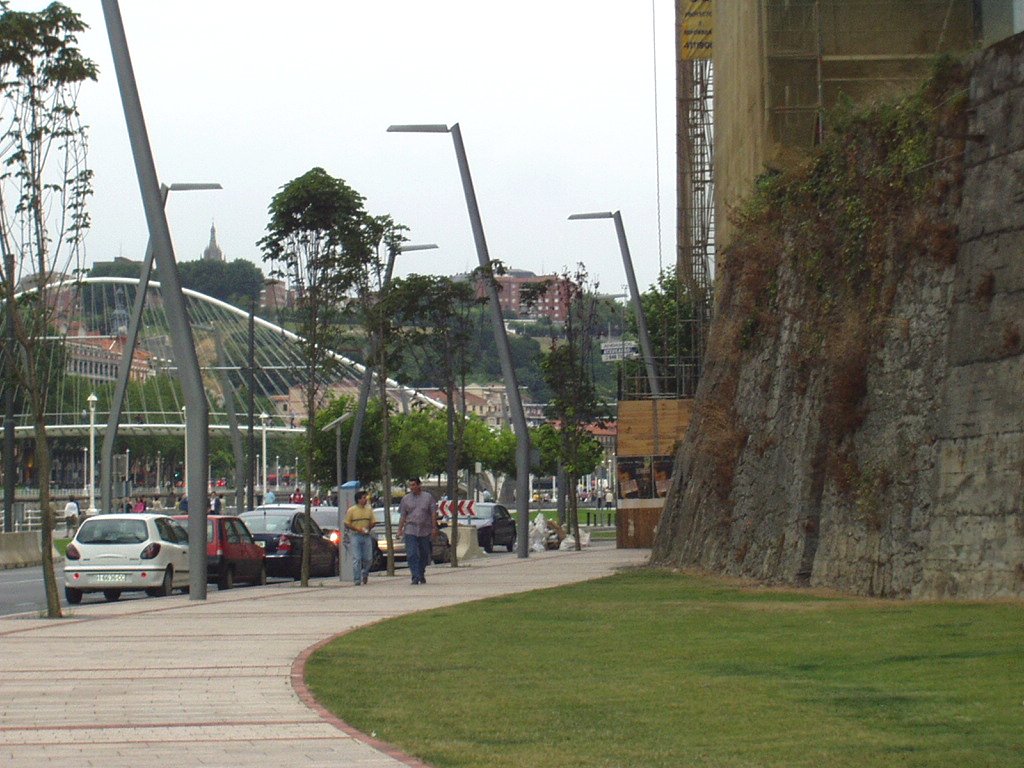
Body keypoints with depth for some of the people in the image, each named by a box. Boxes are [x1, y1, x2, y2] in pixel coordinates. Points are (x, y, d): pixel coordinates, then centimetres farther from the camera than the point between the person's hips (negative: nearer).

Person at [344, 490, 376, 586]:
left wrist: (368, 528, -2)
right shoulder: (351, 510, -2)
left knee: (368, 559, 3)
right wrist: (358, 529, -12)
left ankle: (365, 573, 30)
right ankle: (357, 580, -4)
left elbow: (373, 522, 16)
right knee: (357, 559, -7)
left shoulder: (369, 510, 10)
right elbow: (346, 524, -1)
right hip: (355, 536, -4)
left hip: (366, 536, 4)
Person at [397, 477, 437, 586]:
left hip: (425, 531, 0)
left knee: (424, 555, 8)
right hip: (410, 530, 0)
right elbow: (402, 516, 8)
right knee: (412, 554, -12)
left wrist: (434, 528, -1)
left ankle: (422, 575, 24)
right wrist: (400, 529, 1)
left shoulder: (428, 497, 6)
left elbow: (433, 514, 6)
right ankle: (415, 577, -14)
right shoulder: (406, 499, 8)